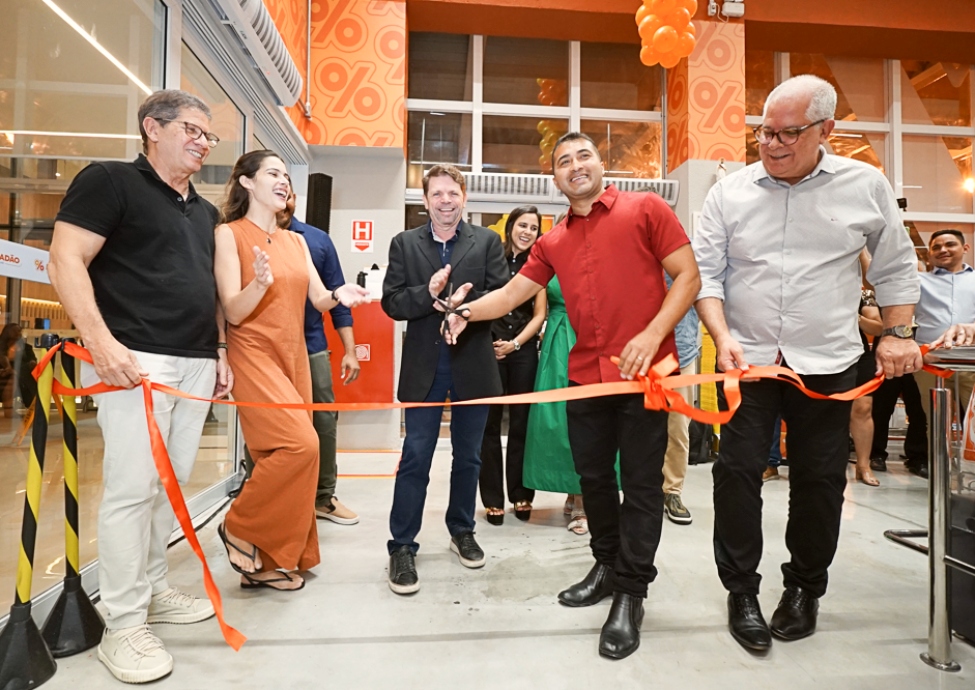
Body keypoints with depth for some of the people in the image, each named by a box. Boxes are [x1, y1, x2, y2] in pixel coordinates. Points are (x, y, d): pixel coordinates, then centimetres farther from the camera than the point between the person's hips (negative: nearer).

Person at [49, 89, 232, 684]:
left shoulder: (205, 211, 21)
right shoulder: (109, 180, -1)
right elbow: (66, 262, -9)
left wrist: (220, 353, 18)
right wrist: (102, 342, -20)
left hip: (196, 363, 7)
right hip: (135, 361, -7)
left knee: (172, 483, 12)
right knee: (132, 487, -6)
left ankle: (153, 589, 27)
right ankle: (124, 626, 6)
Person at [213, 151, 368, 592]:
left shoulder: (296, 241, 14)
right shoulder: (230, 234, -5)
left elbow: (318, 300, 7)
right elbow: (233, 312, -11)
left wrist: (339, 297, -15)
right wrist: (260, 283, -30)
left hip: (293, 356, 7)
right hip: (253, 355, -7)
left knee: (285, 453, 6)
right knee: (300, 444, -20)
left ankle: (270, 561, 18)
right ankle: (240, 529, 4)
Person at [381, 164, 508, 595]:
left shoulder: (487, 241, 4)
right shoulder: (405, 244, 5)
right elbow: (391, 302, -3)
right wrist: (429, 293, -20)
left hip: (473, 364, 1)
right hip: (423, 366, -1)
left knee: (468, 456, 14)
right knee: (415, 458, 2)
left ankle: (462, 531, 33)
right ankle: (402, 547, 14)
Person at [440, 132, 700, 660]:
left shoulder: (645, 209, -1)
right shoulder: (552, 243, 12)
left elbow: (688, 276, -4)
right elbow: (511, 294, 13)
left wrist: (652, 335, -17)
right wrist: (467, 312, -5)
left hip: (643, 370, -4)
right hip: (585, 375, 5)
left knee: (640, 483, 3)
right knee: (592, 477, 14)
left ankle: (630, 592, 18)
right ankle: (606, 566, 35)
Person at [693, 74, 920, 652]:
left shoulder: (866, 185, 1)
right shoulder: (730, 192, -1)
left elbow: (895, 266, 11)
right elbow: (705, 272, -1)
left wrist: (898, 333, 4)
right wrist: (723, 337, -13)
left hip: (827, 362, 1)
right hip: (747, 359, 0)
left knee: (820, 480, 9)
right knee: (738, 473, 0)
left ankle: (806, 587, 29)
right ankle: (741, 589, 16)